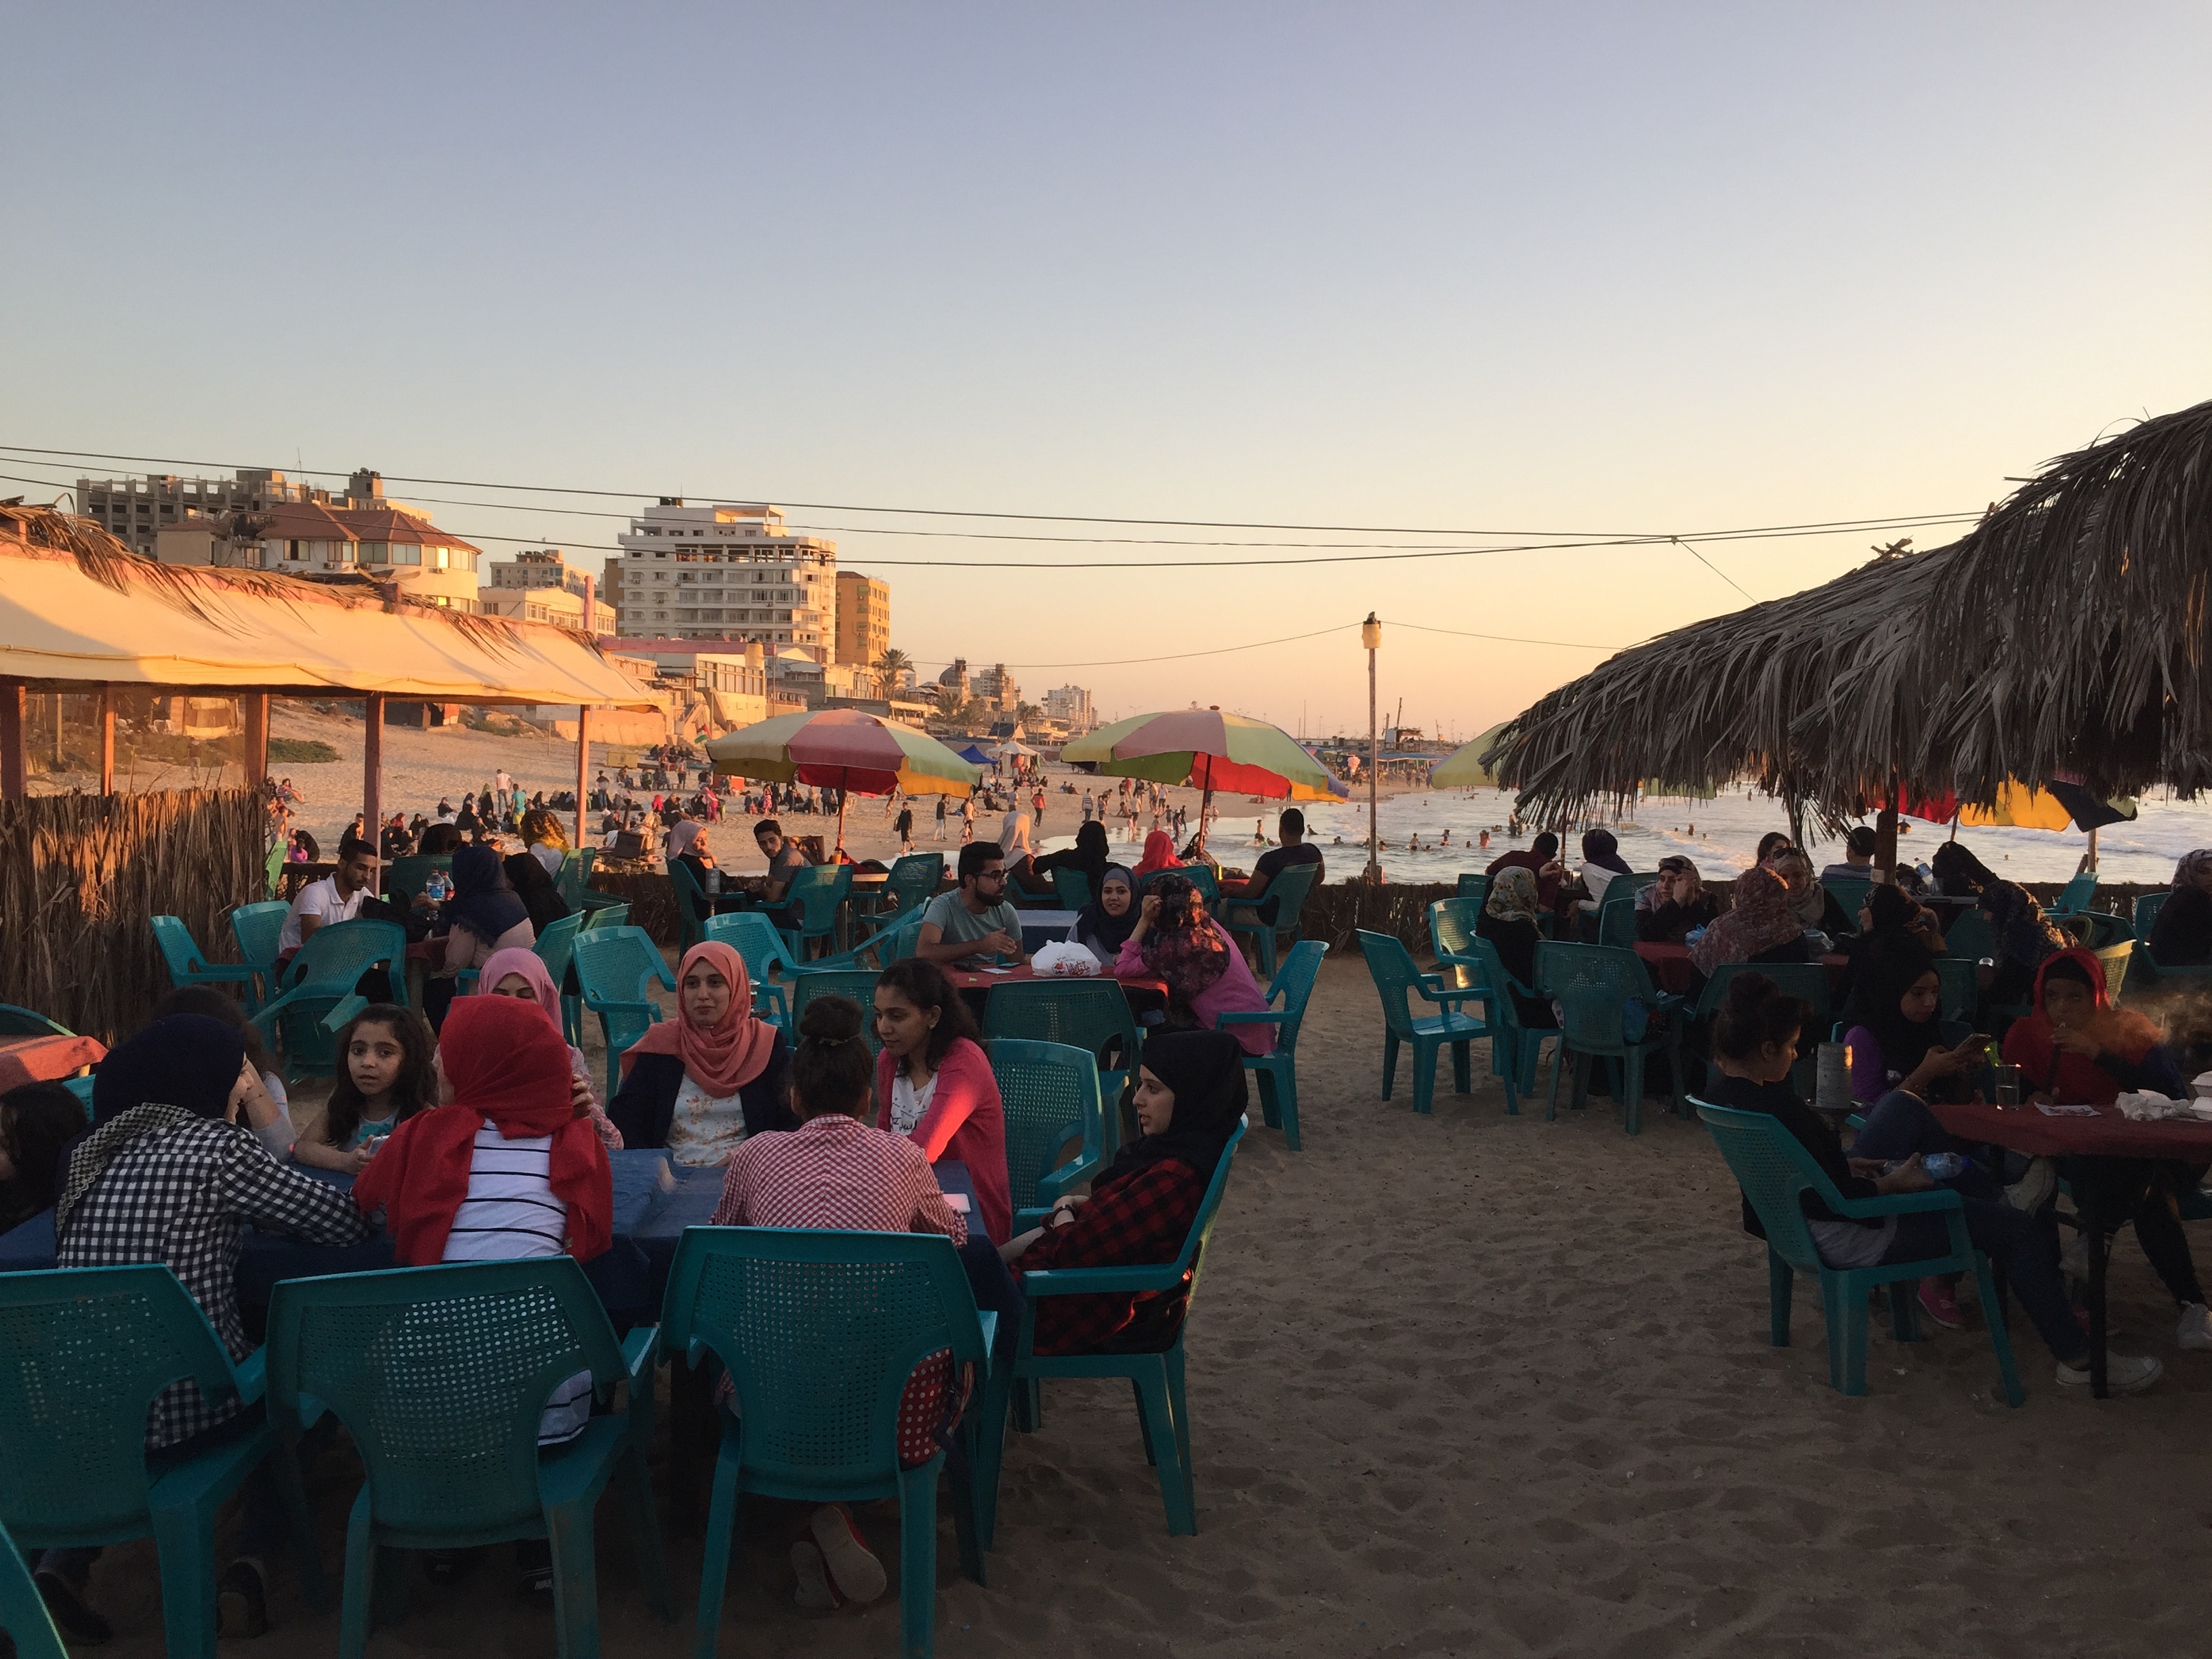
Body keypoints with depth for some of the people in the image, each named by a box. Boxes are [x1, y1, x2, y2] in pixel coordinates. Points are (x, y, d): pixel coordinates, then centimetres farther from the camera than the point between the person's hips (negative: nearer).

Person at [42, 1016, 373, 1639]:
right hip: (185, 1405, -5)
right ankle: (255, 1560, 5)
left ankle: (63, 1562, 18)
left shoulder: (97, 1148, 8)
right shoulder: (215, 1145, -11)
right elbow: (348, 1222, -8)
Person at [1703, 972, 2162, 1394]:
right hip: (1844, 1240, -10)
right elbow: (1829, 1202, -26)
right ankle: (2077, 1358, 11)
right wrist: (1892, 1184, -11)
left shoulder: (1724, 1087, -2)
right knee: (2019, 1227, -3)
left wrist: (1846, 1167, 8)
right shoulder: (1779, 1109, -32)